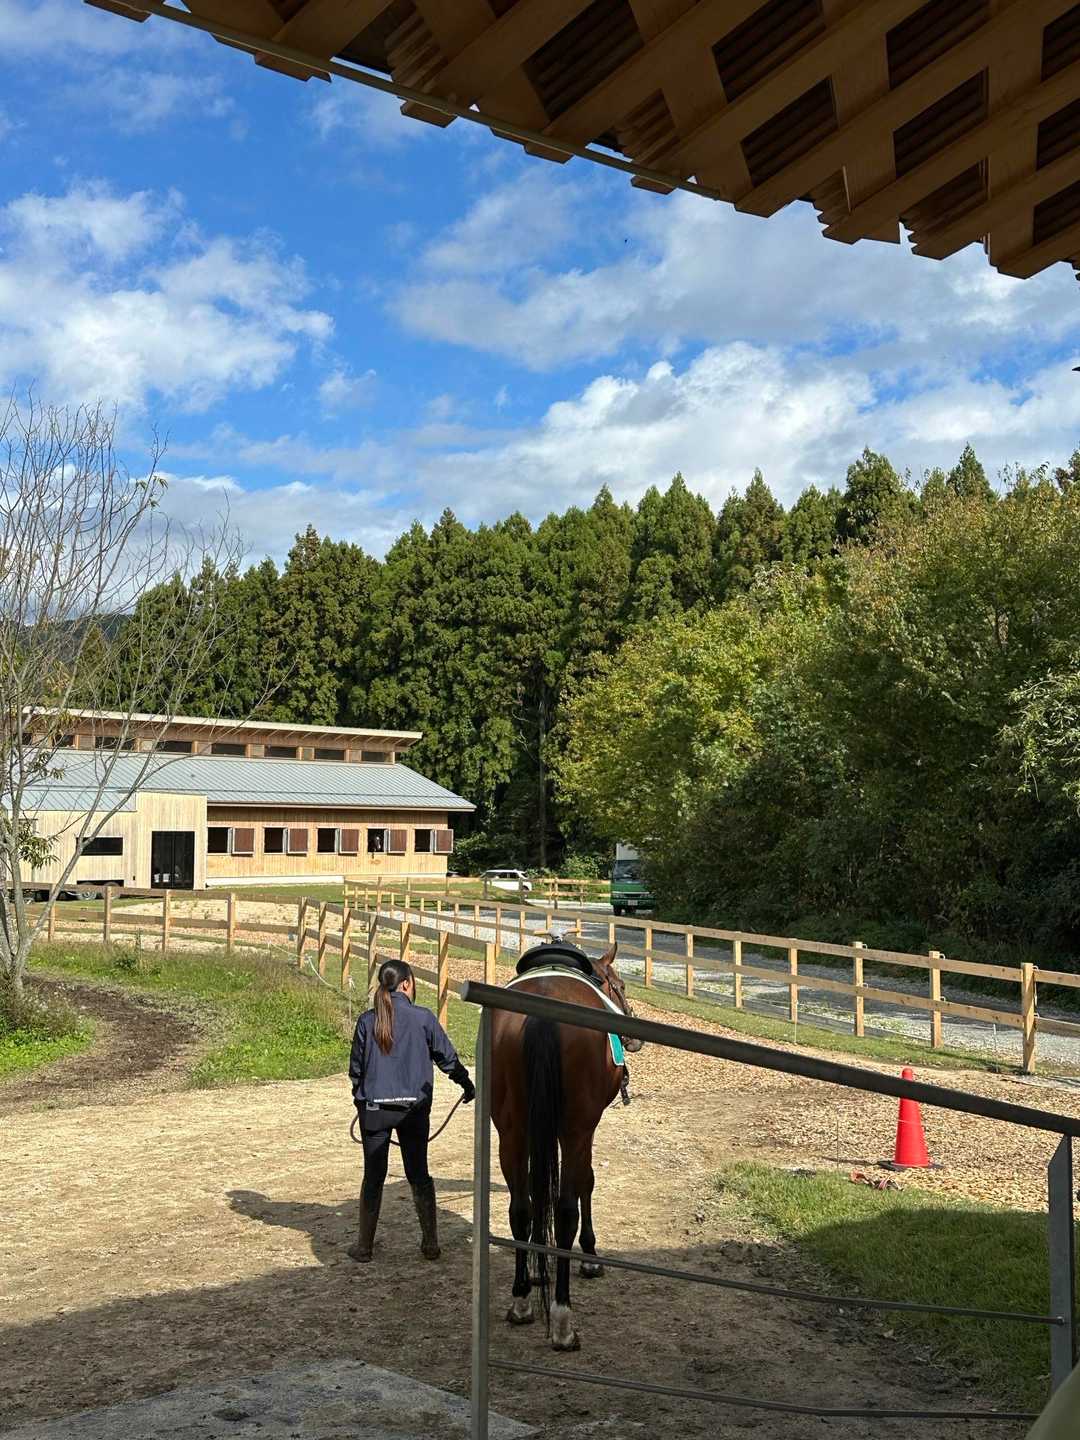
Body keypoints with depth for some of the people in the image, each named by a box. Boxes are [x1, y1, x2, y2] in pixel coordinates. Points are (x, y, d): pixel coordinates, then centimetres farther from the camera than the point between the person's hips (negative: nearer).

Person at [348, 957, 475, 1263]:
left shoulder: (367, 1021, -3)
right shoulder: (423, 1018, -8)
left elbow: (355, 1068, 5)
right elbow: (448, 1058, 1)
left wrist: (360, 1099, 21)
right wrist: (467, 1086, 17)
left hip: (373, 1108, 1)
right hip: (414, 1108, 0)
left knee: (373, 1177, 11)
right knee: (419, 1175, 11)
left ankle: (364, 1246, 16)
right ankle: (430, 1244, 14)